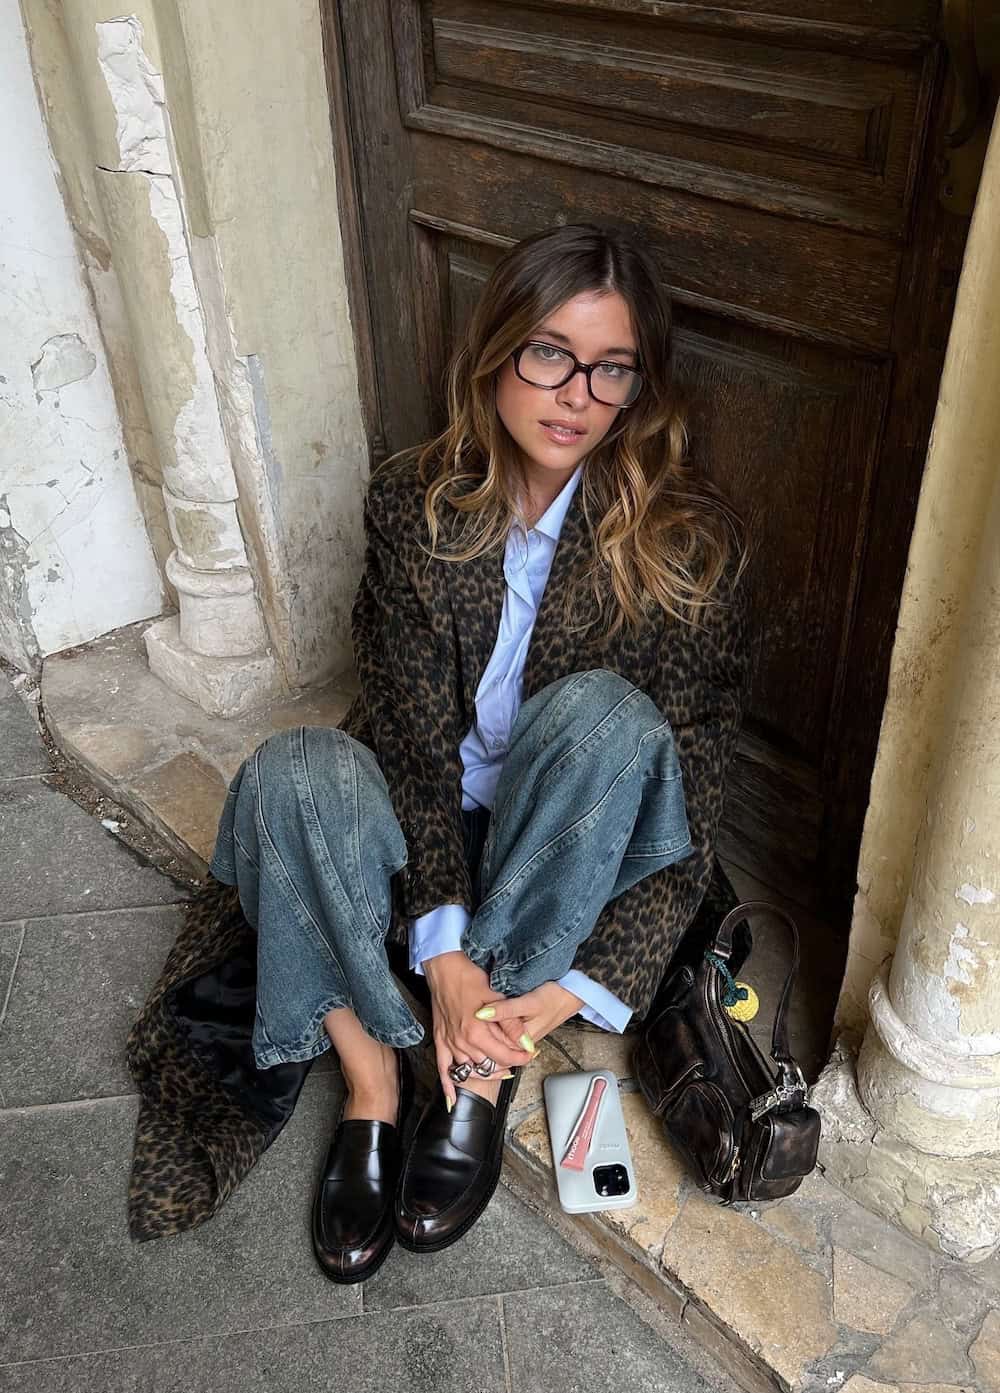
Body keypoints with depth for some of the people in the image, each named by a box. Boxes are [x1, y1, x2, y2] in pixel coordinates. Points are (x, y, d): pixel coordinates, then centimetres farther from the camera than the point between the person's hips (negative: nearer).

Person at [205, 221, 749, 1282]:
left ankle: (484, 1071, -21)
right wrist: (441, 945, -25)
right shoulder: (413, 502, -9)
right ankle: (371, 1083, -17)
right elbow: (411, 732, -14)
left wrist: (579, 991, -24)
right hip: (427, 831, 1)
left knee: (601, 712, -33)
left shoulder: (684, 538, -15)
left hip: (576, 852, -1)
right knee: (291, 771, -28)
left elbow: (690, 792, -16)